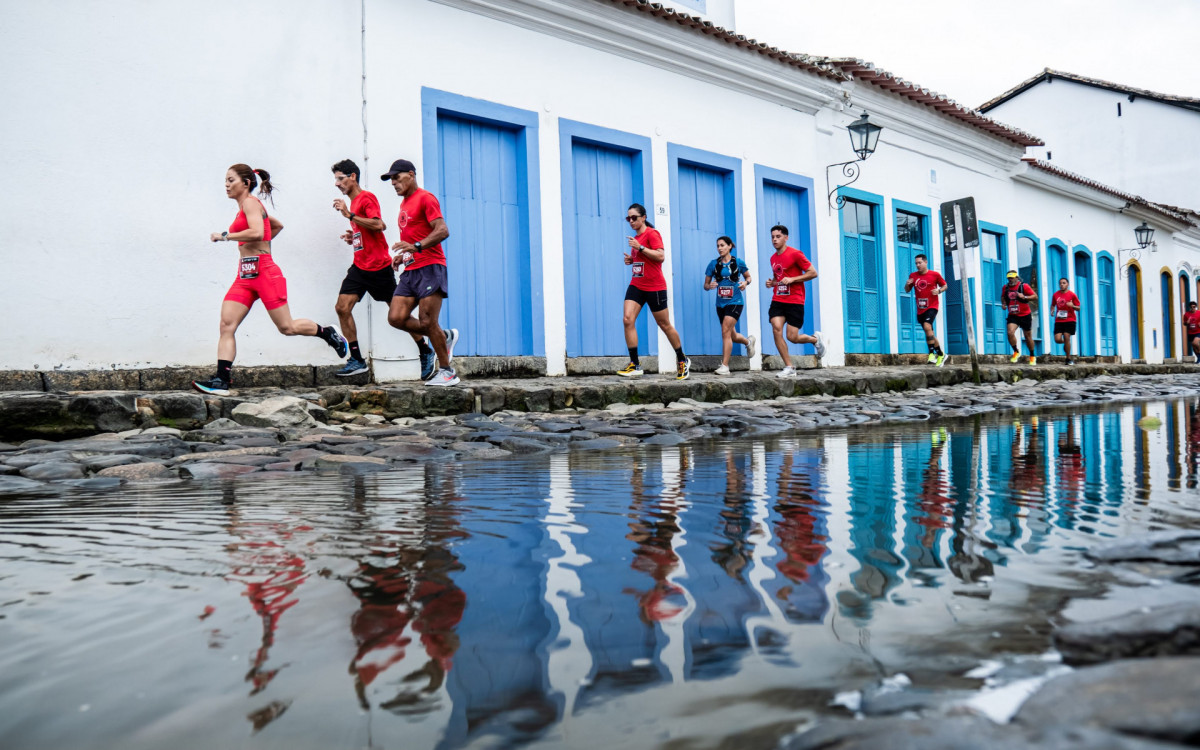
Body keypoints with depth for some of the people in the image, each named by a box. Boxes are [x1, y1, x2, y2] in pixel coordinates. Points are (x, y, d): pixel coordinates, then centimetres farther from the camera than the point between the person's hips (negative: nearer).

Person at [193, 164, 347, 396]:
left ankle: (328, 333, 22)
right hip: (245, 275, 9)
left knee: (287, 327, -2)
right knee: (226, 325, -6)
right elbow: (278, 225, 32)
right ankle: (221, 381, -11)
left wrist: (224, 236, -18)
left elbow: (257, 232, -25)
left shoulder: (251, 202, -7)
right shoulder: (245, 207, 20)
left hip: (263, 271, -9)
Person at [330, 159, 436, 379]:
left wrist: (349, 215, -23)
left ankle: (426, 352, 15)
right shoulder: (353, 202, 19)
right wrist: (353, 236, 10)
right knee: (342, 307, -6)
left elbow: (378, 225, -24)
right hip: (359, 266, 9)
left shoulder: (366, 197, -9)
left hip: (378, 266, -8)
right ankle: (357, 360, -4)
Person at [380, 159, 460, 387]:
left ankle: (447, 372, 2)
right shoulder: (404, 204, 23)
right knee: (396, 318, -4)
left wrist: (416, 246, -28)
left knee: (427, 322, -10)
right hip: (410, 270, 9)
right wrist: (403, 255, 16)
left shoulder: (425, 198, -5)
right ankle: (445, 337, 12)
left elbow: (442, 230, -17)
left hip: (429, 267, -9)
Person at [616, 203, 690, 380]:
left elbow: (661, 256, -22)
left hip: (654, 287, -7)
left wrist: (639, 247, -22)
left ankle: (682, 361, 24)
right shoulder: (636, 238, 15)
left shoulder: (652, 233, -9)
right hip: (636, 285, 7)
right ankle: (635, 365, -11)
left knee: (665, 325, 4)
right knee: (628, 320, -12)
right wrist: (631, 259, 8)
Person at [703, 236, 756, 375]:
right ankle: (748, 341, 49)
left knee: (726, 331, -19)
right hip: (721, 303, 4)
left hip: (735, 302, -4)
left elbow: (748, 277, 13)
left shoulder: (738, 262, -2)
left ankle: (724, 366, -16)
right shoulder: (713, 264, 2)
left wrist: (745, 282, -10)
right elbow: (705, 285, 4)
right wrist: (710, 286, -19)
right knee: (732, 336, 14)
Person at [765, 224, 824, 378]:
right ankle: (789, 368, -6)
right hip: (778, 300, 6)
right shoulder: (773, 258, 13)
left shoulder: (795, 254, -8)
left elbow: (813, 273, -8)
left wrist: (792, 279, -17)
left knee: (792, 337, -8)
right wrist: (772, 282, 7)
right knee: (776, 329, -14)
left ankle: (815, 339, 26)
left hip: (795, 301, -6)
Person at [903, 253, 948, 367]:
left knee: (927, 326, -26)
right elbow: (907, 290, 14)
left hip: (932, 306, -5)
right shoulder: (913, 276, 6)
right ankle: (941, 354, 24)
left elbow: (944, 285, 8)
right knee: (929, 333, 11)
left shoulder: (935, 275, -3)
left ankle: (932, 353, -20)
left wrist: (939, 291, -13)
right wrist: (907, 284, -8)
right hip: (920, 309, 5)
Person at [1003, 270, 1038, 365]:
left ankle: (1032, 356, 26)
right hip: (1013, 316, 2)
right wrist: (1004, 303, 1)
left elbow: (1035, 296, -8)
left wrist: (1024, 297, -25)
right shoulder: (1005, 287, 2)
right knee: (1010, 332, -22)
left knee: (1028, 336, 8)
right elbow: (1003, 297, 21)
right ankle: (1016, 352, -1)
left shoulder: (1024, 286, -9)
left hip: (1025, 315, -2)